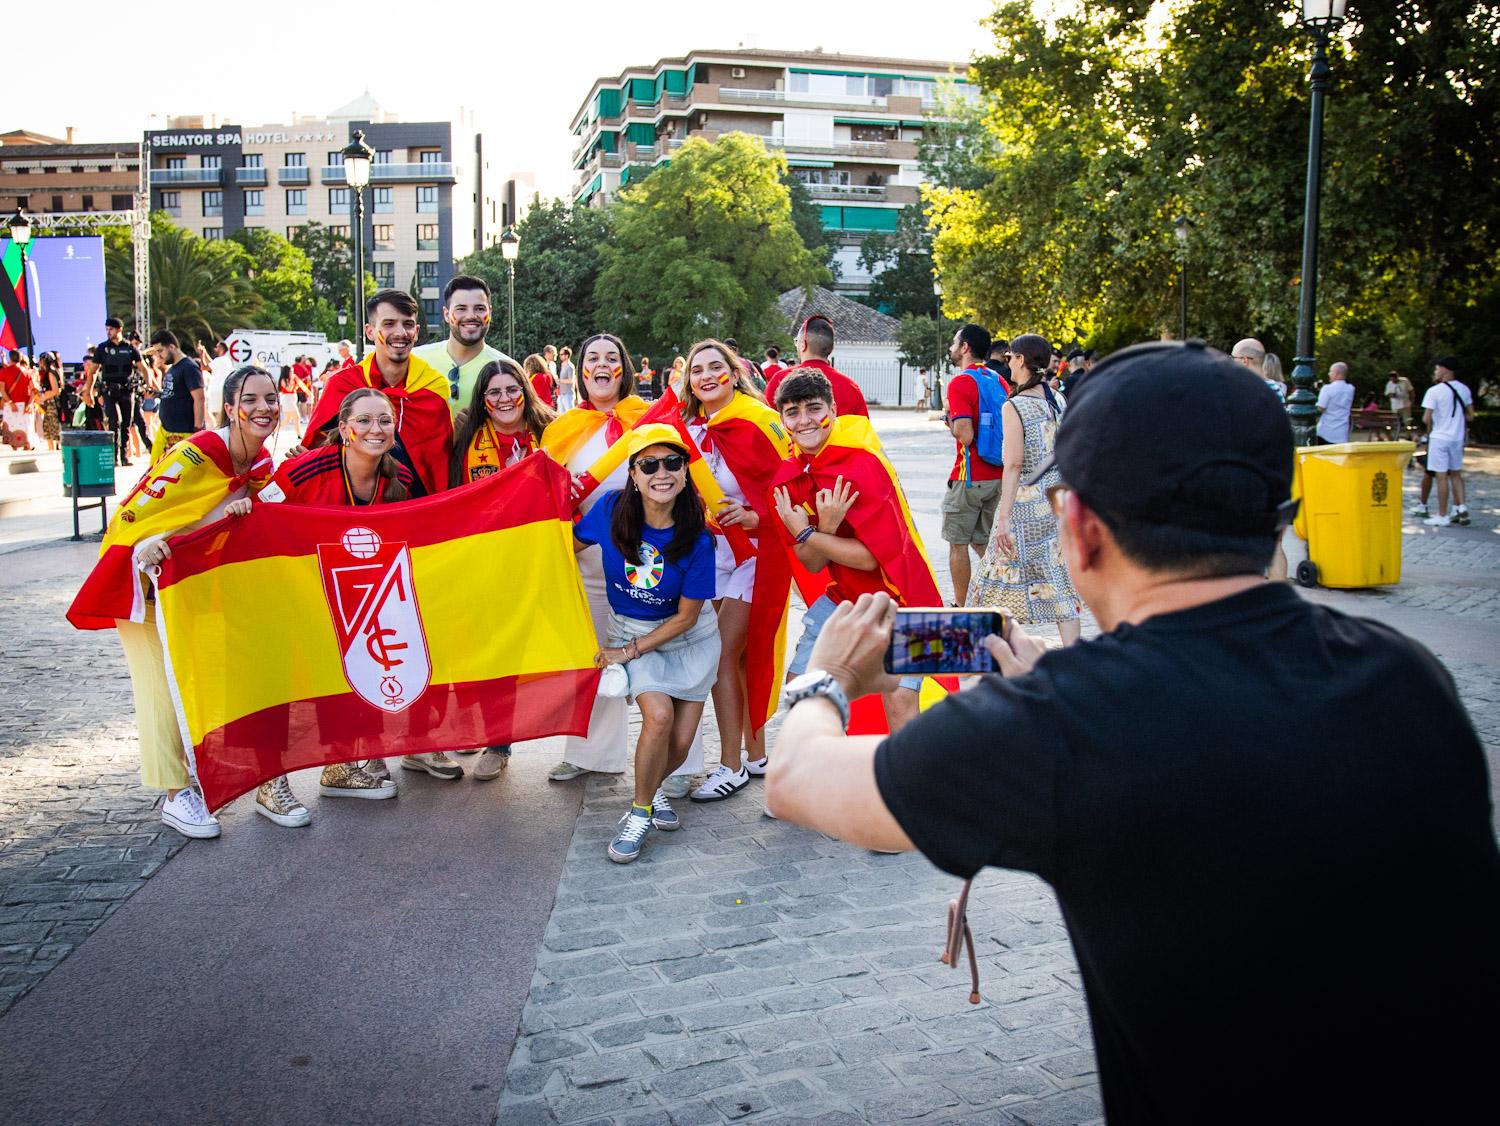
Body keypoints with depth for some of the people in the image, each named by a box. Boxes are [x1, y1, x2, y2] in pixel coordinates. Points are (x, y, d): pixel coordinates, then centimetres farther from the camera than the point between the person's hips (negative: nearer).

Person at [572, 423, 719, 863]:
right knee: (658, 716, -24)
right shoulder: (611, 509, -17)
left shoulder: (696, 539, -21)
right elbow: (568, 546, 2)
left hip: (690, 639, 0)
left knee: (680, 743, -2)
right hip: (631, 630, 0)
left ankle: (650, 788, 31)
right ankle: (641, 810, -2)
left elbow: (686, 617, -13)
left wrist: (630, 650, -14)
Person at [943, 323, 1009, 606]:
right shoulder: (999, 381, 10)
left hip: (969, 477, -7)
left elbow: (965, 434, -23)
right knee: (983, 543, 15)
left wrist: (950, 421, -2)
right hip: (998, 476, 7)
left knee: (958, 543, 4)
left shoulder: (960, 383, -14)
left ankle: (959, 606, 10)